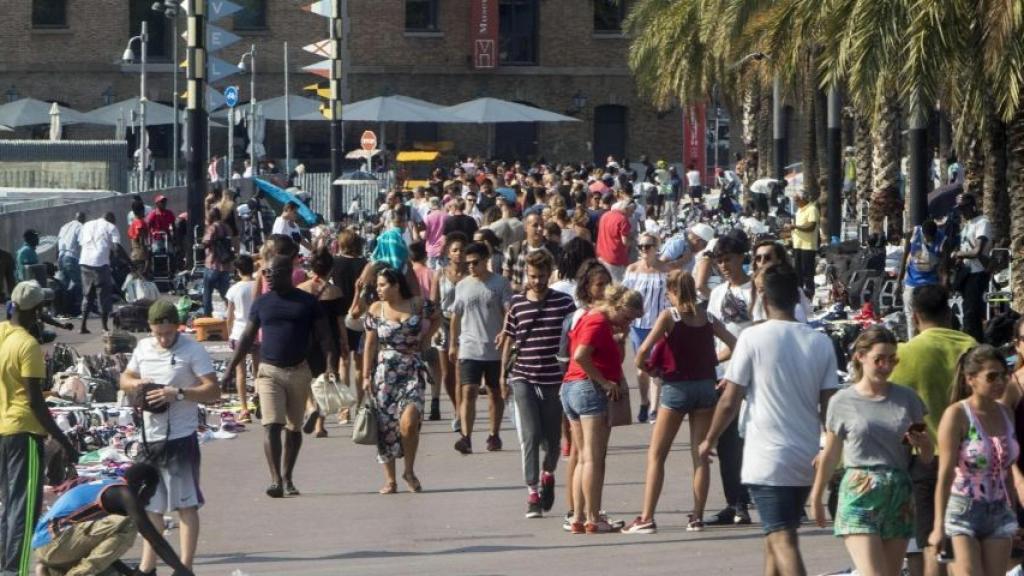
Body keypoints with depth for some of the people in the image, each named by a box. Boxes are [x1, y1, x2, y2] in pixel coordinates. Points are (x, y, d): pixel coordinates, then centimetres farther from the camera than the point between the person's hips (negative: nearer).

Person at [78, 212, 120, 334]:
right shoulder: (111, 227, 5)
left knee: (87, 295, 15)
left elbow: (80, 242, 18)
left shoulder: (87, 225, 21)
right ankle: (104, 326, 0)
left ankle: (83, 326, 9)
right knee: (104, 295, 3)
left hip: (84, 261, 5)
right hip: (100, 263, -5)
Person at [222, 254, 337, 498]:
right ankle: (276, 480, -19)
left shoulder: (307, 302, 2)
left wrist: (330, 363, -12)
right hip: (269, 371, 0)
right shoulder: (262, 303, 7)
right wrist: (231, 366, 5)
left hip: (299, 371, 0)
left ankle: (287, 478, 21)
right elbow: (248, 337, 11)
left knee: (294, 427, 8)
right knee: (271, 425, -14)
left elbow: (323, 336, 2)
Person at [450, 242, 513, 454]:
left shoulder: (500, 284, -2)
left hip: (495, 348, -1)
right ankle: (466, 437, -19)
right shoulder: (462, 286, 8)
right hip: (469, 348, 1)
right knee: (468, 392, -11)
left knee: (495, 393, 10)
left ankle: (494, 435, 22)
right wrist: (453, 344, 16)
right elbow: (456, 316, 16)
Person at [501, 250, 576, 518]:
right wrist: (503, 374, 10)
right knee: (530, 435, -11)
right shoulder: (516, 303, 3)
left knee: (553, 438, 8)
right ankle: (532, 492, -6)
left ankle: (548, 474, 39)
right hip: (523, 378, 0)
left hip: (555, 379, 0)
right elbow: (509, 340, 11)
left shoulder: (564, 303, 0)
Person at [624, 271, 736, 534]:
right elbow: (735, 345, 1)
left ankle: (646, 518, -2)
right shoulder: (707, 319, 5)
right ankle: (697, 517, 7)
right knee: (700, 455, 9)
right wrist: (713, 360, 9)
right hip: (705, 386, 4)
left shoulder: (669, 316, -8)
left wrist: (645, 367, 1)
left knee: (656, 455, 3)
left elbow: (644, 349, -17)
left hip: (676, 388, -4)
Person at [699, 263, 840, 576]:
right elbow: (829, 405, 5)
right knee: (776, 535, 20)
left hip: (767, 459, -5)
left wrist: (710, 441, 9)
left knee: (782, 539, -11)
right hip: (808, 457, 5)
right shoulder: (820, 342, 4)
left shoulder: (753, 337, -8)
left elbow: (730, 401, -6)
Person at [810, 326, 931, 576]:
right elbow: (830, 457, 11)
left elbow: (926, 457, 14)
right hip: (860, 498, -4)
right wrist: (816, 499, 16)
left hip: (899, 499, 4)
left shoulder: (907, 398, 9)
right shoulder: (843, 402, 1)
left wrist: (923, 444, -9)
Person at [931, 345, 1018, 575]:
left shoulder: (1005, 414, 8)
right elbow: (945, 473, -14)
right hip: (963, 512, -6)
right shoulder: (957, 414, -10)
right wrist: (939, 526, -17)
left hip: (999, 513, 6)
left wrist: (1012, 516, 16)